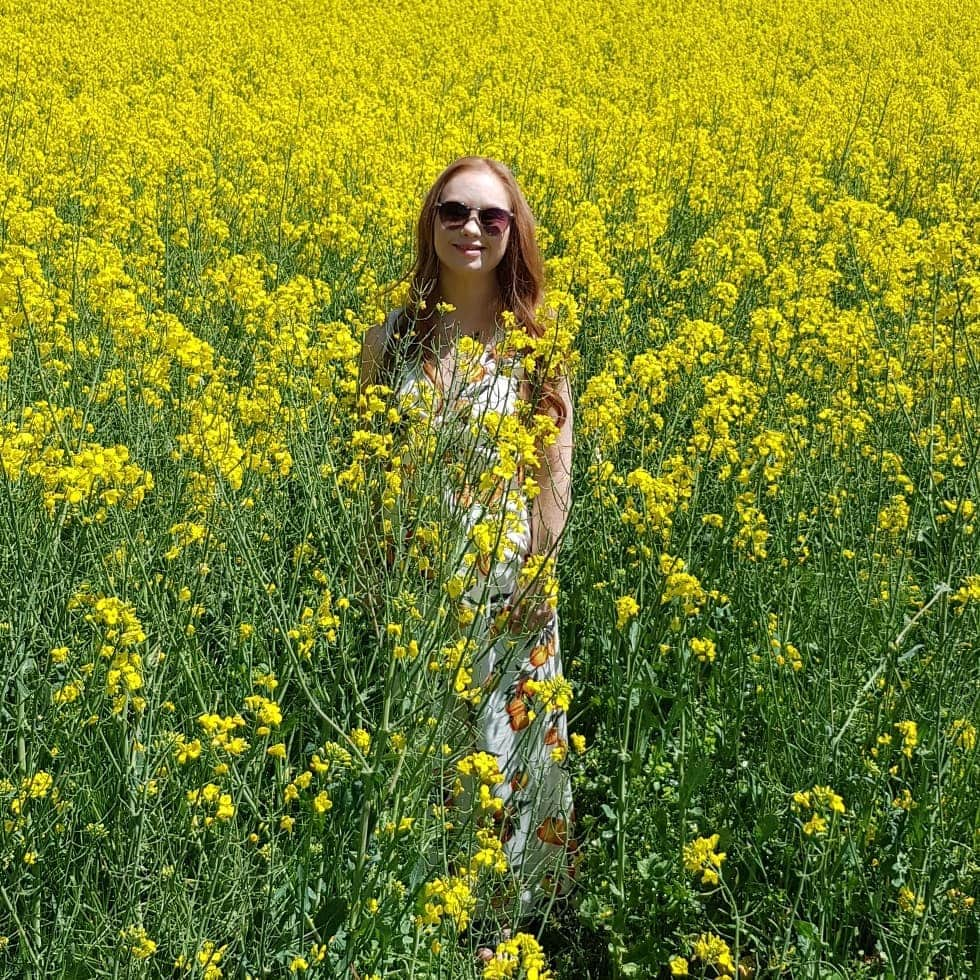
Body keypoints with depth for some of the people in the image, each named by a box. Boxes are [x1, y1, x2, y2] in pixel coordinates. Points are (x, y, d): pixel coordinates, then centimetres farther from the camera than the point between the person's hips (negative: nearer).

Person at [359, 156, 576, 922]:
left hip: (501, 592, -1)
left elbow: (554, 482, -2)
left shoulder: (538, 343, -4)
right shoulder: (389, 338, 0)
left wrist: (533, 579, -11)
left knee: (497, 754, 8)